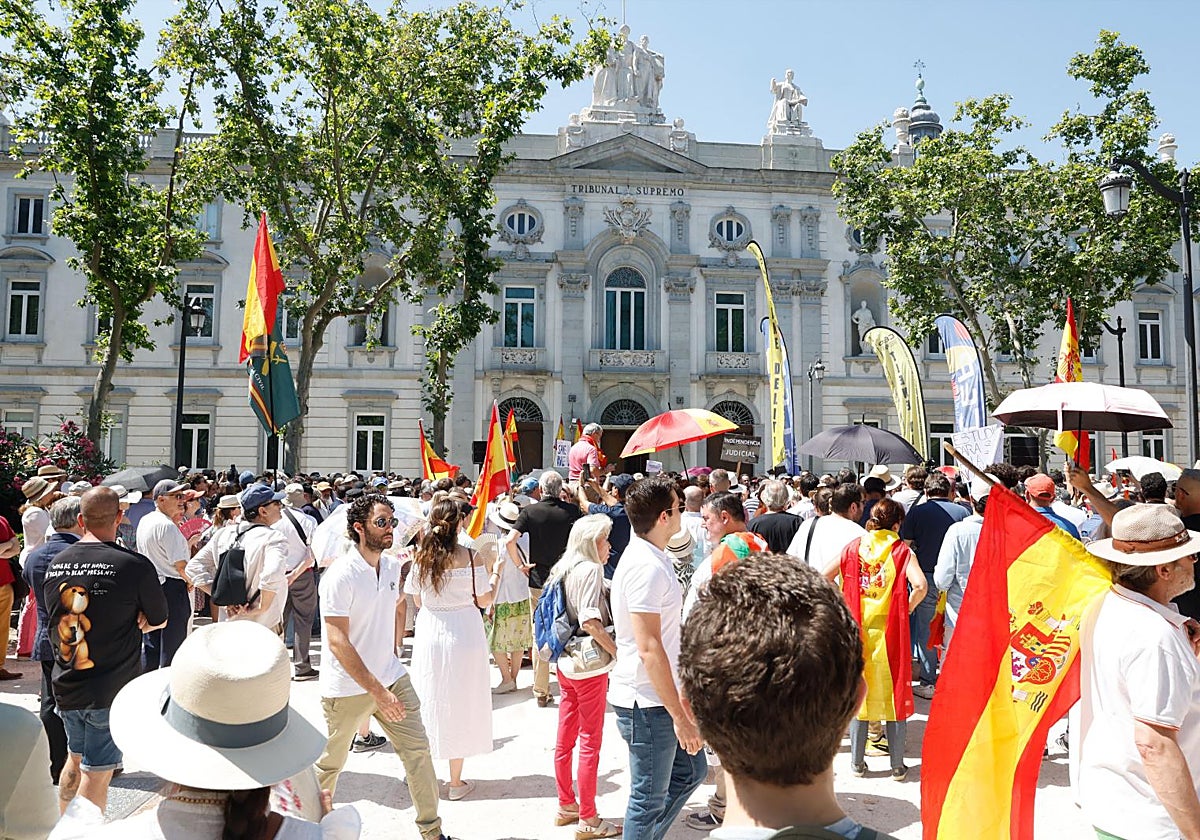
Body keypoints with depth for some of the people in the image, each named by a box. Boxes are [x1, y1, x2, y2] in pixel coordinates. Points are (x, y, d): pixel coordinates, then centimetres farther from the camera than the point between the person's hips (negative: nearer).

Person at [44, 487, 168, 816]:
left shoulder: (56, 563, 0)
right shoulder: (134, 566, -18)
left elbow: (58, 622, 13)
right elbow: (159, 620, -4)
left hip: (65, 686, 6)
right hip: (112, 690, -6)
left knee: (76, 758, 25)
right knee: (96, 774, 5)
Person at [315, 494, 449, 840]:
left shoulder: (393, 565, 0)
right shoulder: (340, 574, -20)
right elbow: (337, 641, -23)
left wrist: (393, 653, 11)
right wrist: (376, 690, -24)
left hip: (392, 677, 6)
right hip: (347, 687, -5)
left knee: (418, 748, 5)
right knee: (330, 762, 13)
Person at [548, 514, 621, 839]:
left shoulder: (563, 569, 9)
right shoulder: (590, 569, -16)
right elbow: (590, 621, -25)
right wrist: (619, 651, -18)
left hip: (565, 663, 8)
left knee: (565, 739, 17)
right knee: (590, 742, 2)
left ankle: (566, 806, 30)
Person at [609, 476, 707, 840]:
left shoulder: (653, 558, 10)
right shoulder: (646, 566, -23)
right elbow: (648, 648, -26)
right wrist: (680, 716, -23)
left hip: (660, 695, 10)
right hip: (647, 703, -10)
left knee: (690, 770, 20)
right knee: (649, 798, 5)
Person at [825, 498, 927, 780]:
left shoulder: (853, 547, 3)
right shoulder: (901, 550, -5)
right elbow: (920, 586, -20)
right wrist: (907, 609, -3)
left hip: (858, 630, 2)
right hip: (890, 631, -2)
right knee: (894, 694, 8)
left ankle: (857, 762, 19)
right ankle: (897, 765, 16)